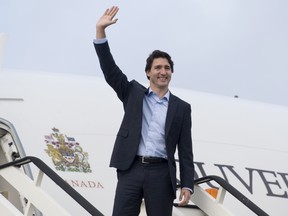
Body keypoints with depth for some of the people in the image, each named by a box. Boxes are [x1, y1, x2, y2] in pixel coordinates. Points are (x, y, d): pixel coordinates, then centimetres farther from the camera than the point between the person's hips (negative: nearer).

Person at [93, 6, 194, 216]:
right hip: (131, 170, 0)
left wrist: (187, 185, -1)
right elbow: (110, 70, 1)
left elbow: (185, 151, 8)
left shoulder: (182, 108, 11)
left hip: (161, 173, 0)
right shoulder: (134, 93, 12)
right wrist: (100, 30, -8)